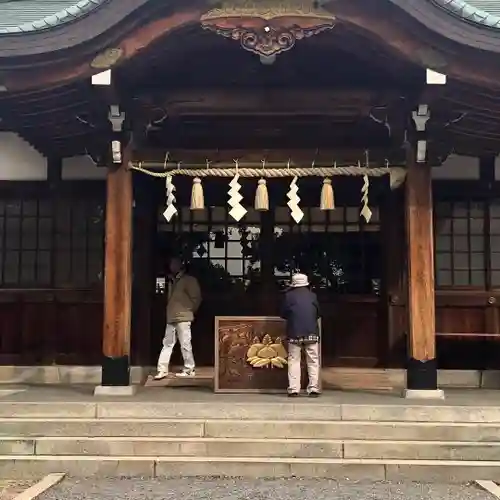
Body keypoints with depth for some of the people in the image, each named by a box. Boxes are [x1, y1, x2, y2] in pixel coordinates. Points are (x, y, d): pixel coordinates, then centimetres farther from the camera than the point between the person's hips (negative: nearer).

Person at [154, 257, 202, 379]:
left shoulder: (189, 280, -4)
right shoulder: (171, 281, 18)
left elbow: (196, 298, -6)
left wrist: (189, 310, 0)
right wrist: (170, 310, 12)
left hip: (183, 317, -7)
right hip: (171, 318, 8)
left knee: (185, 344, -3)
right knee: (167, 344, 5)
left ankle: (189, 369, 6)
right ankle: (162, 369, 7)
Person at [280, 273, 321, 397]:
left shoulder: (289, 296, -1)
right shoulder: (312, 295, 5)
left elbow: (283, 314, 5)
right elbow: (318, 313, 14)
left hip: (294, 333, -1)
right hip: (311, 333, 1)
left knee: (294, 361, 4)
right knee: (313, 362, 6)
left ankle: (293, 389, 0)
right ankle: (313, 389, 4)